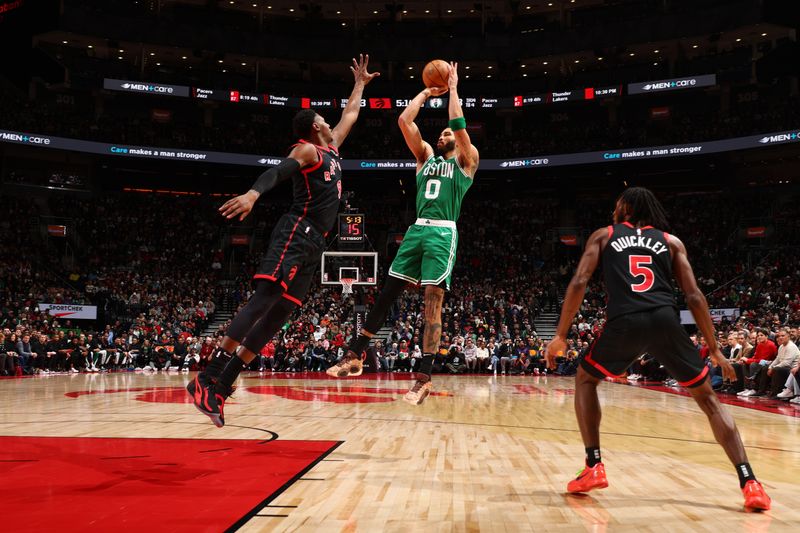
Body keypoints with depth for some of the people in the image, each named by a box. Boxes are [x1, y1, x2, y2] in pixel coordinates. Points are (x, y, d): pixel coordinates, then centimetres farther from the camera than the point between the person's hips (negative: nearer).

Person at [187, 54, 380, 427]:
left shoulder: (331, 148, 26)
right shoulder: (307, 149, -1)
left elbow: (351, 114, 43)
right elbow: (277, 172, -20)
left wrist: (360, 84, 49)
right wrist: (253, 193, -39)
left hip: (313, 244, 9)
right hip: (296, 234, -9)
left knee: (279, 313, 0)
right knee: (264, 299, -21)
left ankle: (221, 388, -2)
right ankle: (207, 379, -26)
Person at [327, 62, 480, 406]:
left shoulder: (465, 161, 10)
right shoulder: (425, 156, 23)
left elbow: (459, 124, -5)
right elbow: (404, 121, 15)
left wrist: (453, 89, 7)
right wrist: (426, 93, 20)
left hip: (443, 233, -5)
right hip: (417, 230, 5)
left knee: (433, 301, -11)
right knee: (386, 294, 4)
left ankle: (424, 377, -12)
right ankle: (355, 356, 11)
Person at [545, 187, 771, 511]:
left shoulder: (603, 236, 22)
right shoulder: (671, 241, 24)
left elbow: (579, 282, 8)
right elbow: (693, 295, 14)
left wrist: (561, 335, 12)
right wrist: (714, 349, 19)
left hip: (624, 322, -1)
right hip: (665, 320, 1)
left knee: (585, 380, 25)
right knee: (707, 397, 16)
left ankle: (593, 468, 14)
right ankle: (750, 484, 3)